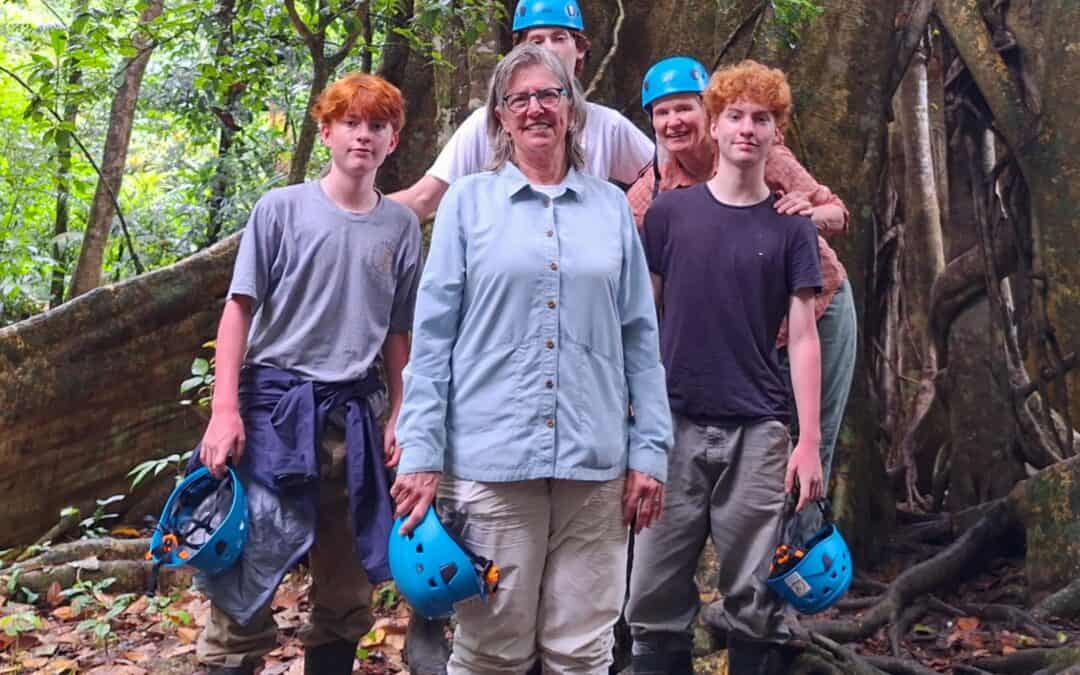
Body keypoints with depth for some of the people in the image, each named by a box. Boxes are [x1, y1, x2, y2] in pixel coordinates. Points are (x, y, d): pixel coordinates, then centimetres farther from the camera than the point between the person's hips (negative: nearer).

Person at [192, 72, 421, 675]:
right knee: (250, 574, -5)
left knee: (348, 590, 10)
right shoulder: (281, 209, 0)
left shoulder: (401, 226, 7)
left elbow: (399, 334, 12)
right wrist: (225, 409, -9)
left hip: (354, 416, 3)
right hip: (275, 404, -3)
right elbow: (240, 309, -1)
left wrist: (400, 420, 6)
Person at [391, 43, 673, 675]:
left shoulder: (612, 207, 11)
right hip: (489, 456, -2)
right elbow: (432, 336, 2)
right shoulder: (468, 201, 5)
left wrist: (650, 449, 4)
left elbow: (640, 338, 10)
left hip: (595, 459, 2)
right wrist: (420, 454, -5)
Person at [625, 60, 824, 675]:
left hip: (757, 432, 0)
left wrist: (810, 440, -5)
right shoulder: (669, 213, 6)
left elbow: (803, 337, 2)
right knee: (655, 599, 3)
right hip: (674, 423, 1)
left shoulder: (791, 228, 5)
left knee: (756, 601, 4)